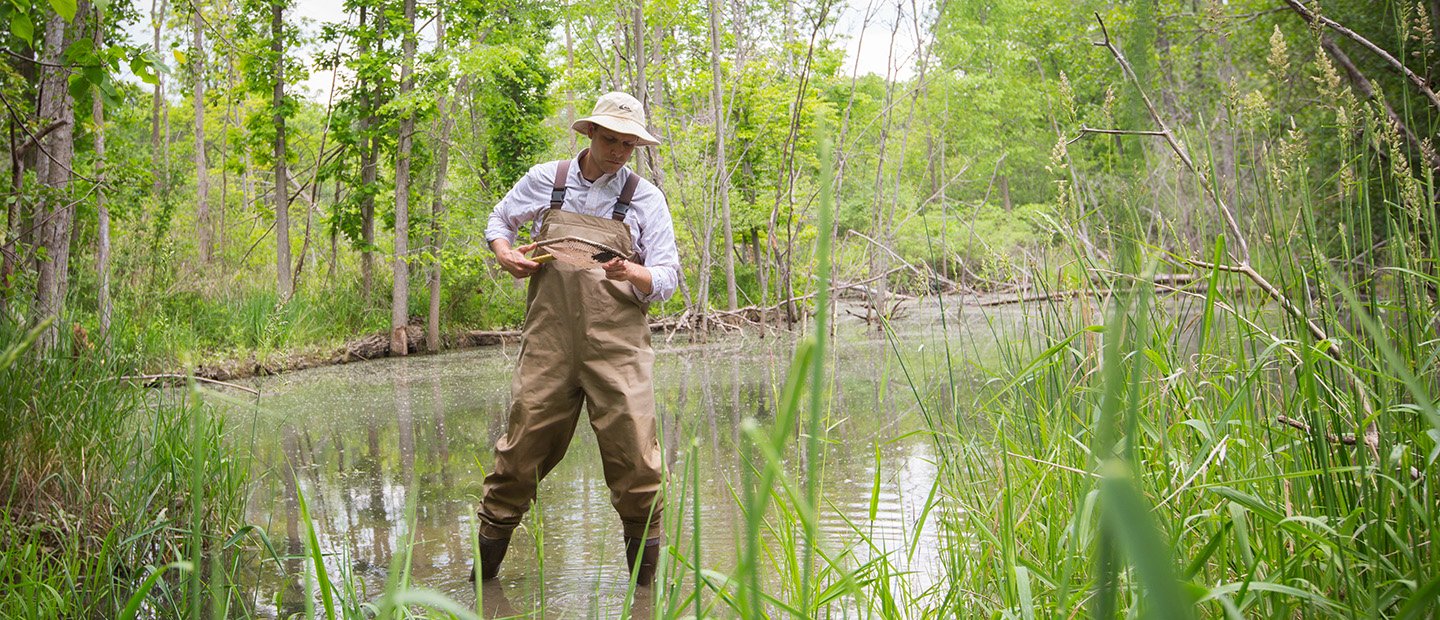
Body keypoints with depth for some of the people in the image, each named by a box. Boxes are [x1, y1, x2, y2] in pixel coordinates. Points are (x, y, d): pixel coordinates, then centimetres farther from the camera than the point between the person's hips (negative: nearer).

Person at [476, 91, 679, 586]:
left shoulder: (645, 198, 7)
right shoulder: (544, 180, 10)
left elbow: (667, 279, 3)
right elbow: (499, 221, 27)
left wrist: (632, 274, -19)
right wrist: (504, 252, 5)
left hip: (617, 343, -1)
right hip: (548, 340, 1)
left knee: (635, 460, -7)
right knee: (523, 448, 1)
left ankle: (647, 576, 6)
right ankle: (482, 570, 14)